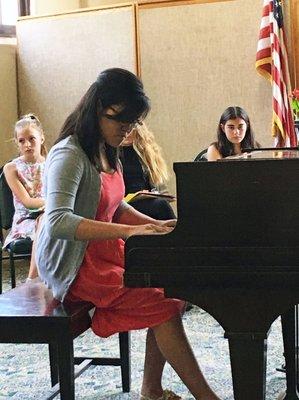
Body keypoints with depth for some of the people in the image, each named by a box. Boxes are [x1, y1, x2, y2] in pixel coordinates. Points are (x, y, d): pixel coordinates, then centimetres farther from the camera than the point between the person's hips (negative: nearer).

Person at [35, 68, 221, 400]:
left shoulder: (105, 152, 10)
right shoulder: (69, 155, -20)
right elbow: (57, 221, -35)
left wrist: (155, 225, 2)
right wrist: (129, 231, -40)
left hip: (105, 251, 10)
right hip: (74, 265, -10)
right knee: (164, 305, -20)